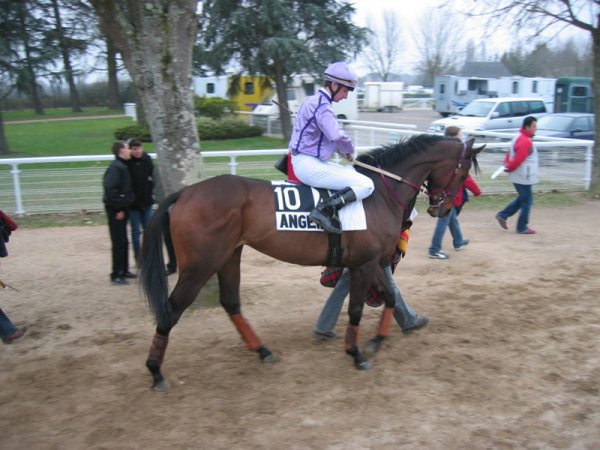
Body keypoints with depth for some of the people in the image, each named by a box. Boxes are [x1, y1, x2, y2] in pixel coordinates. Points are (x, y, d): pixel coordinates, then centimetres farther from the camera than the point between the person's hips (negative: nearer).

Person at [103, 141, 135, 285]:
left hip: (122, 208, 9)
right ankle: (116, 275, 2)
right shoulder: (116, 167, -16)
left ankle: (124, 270, 26)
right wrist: (118, 208, -21)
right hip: (116, 210, -9)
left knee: (123, 242, 16)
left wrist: (124, 207, 14)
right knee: (119, 243, -5)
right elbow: (110, 189, -24)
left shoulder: (123, 166, 13)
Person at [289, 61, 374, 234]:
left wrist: (344, 151, 15)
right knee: (366, 185, -14)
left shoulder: (315, 101, 17)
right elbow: (338, 136, -28)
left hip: (308, 161, 11)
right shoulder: (322, 106, -16)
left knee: (353, 173, 24)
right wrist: (350, 151, -7)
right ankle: (325, 209, -22)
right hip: (308, 164, -11)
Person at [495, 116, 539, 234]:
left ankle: (502, 215, 20)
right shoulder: (525, 141, -22)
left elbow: (510, 153, 17)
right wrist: (509, 168, -10)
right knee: (527, 201, 1)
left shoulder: (519, 138, 11)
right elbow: (518, 160, -25)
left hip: (519, 177, 10)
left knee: (522, 198, 21)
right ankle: (522, 228, 10)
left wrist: (507, 165, 7)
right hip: (524, 178, -10)